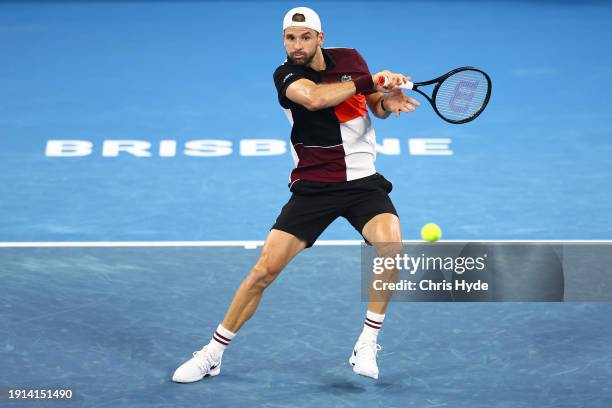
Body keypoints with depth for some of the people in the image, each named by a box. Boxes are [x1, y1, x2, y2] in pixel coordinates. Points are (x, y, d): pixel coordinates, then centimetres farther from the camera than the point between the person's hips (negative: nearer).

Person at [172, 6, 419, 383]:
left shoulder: (349, 59, 3)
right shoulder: (286, 75, -9)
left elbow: (377, 105, 18)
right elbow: (315, 98, -32)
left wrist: (389, 100, -6)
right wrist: (373, 80, -25)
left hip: (363, 182, 2)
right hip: (313, 187, -2)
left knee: (391, 246, -26)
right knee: (264, 270, -7)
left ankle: (367, 345, -10)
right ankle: (213, 354, 10)